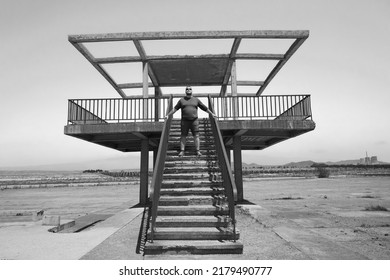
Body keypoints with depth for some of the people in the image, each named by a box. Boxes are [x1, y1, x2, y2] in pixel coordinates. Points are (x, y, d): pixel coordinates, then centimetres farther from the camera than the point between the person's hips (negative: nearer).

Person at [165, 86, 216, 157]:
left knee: (196, 135, -5)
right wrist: (168, 115, 7)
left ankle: (198, 151, -4)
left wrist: (212, 113, 14)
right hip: (184, 121, 0)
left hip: (194, 120, 0)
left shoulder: (196, 100, 10)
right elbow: (175, 108, 12)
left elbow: (204, 108, 14)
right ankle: (182, 151, 0)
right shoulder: (181, 100, 10)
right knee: (183, 136, -1)